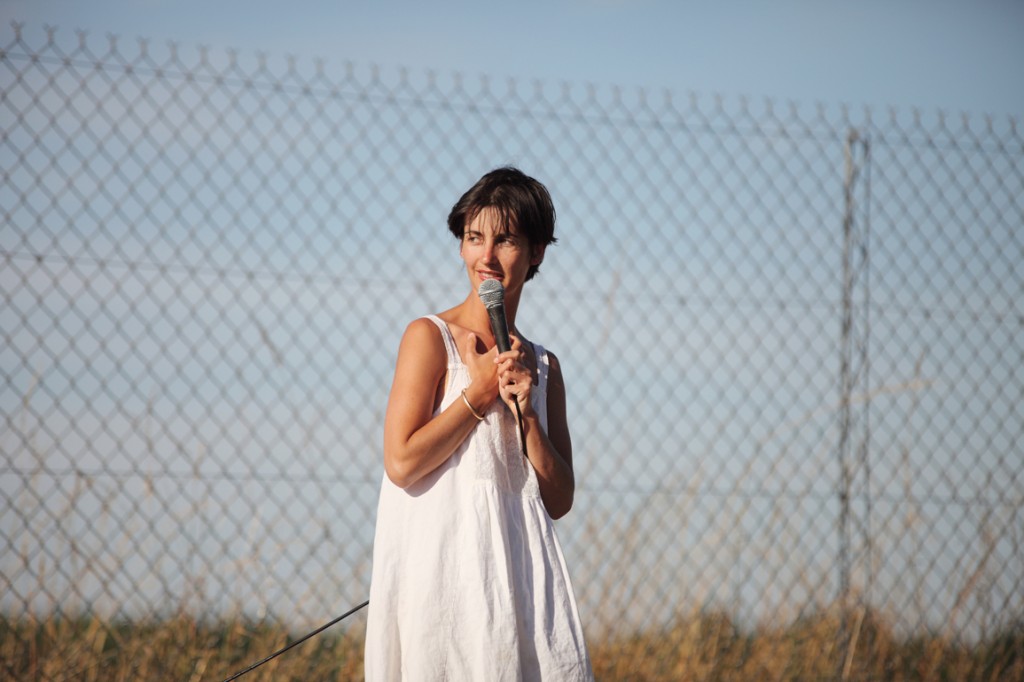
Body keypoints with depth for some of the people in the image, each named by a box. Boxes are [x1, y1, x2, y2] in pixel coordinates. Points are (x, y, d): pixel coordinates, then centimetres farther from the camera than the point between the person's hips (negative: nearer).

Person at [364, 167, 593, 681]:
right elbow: (401, 463, -11)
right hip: (443, 564, -4)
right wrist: (480, 392, -7)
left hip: (521, 570, 5)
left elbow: (559, 499, 8)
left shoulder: (543, 365, 13)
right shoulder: (430, 337, -1)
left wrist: (526, 411, -5)